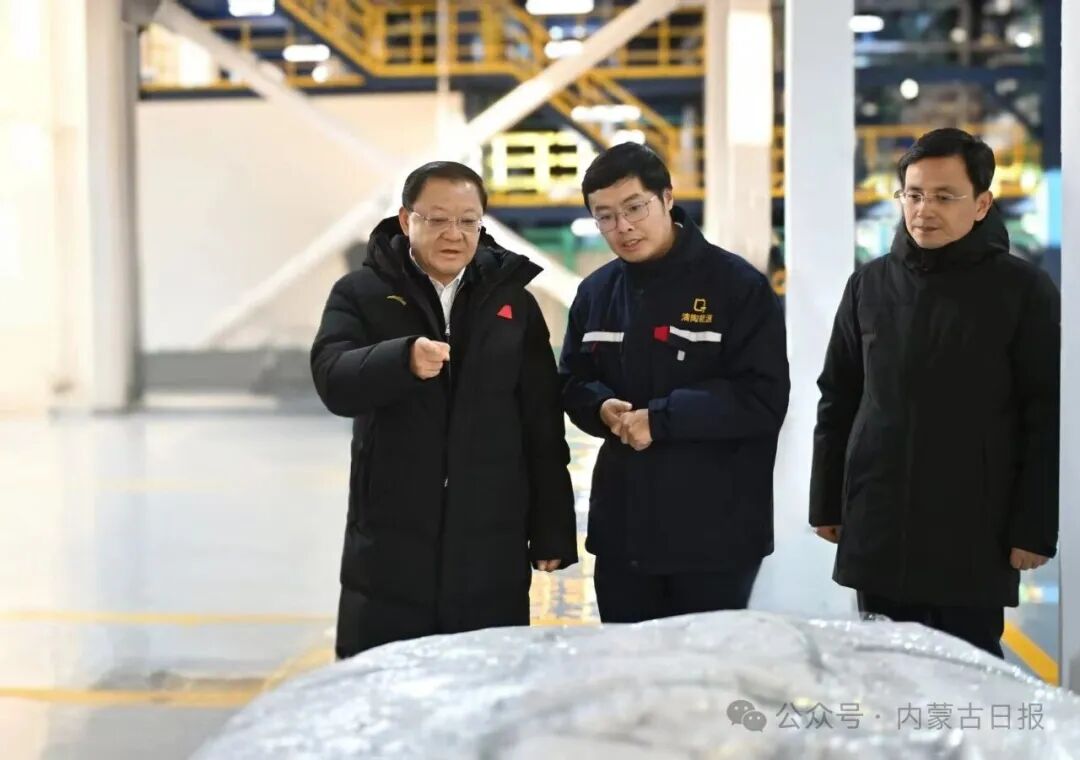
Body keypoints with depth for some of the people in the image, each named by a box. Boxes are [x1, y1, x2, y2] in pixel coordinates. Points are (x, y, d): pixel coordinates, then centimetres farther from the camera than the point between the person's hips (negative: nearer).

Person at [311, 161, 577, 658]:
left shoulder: (513, 301, 8)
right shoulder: (361, 293, 2)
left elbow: (543, 428, 8)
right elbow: (333, 379, -16)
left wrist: (551, 532, 5)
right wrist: (404, 360, -35)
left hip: (490, 554, 2)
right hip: (389, 552, -1)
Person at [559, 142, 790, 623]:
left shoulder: (737, 285, -9)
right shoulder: (596, 292, 8)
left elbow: (763, 399, -15)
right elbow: (573, 384, 17)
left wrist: (660, 418, -19)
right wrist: (603, 408, -7)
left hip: (714, 530, -5)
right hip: (621, 526, 5)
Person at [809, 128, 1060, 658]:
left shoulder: (1023, 291, -3)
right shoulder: (869, 285, 8)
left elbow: (1047, 418, -5)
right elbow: (837, 401, 12)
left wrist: (1035, 528, -9)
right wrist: (827, 504, 10)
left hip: (974, 535, -3)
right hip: (876, 531, 4)